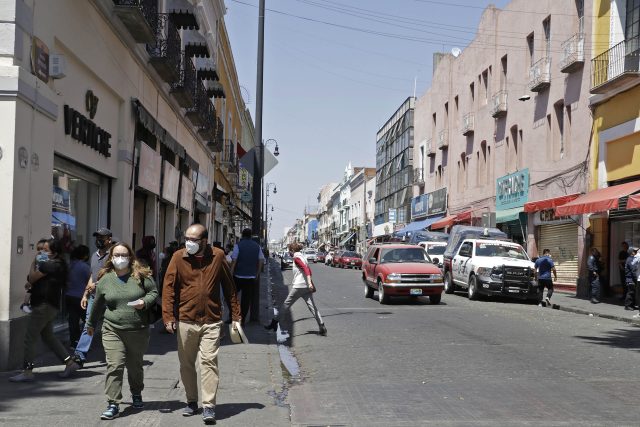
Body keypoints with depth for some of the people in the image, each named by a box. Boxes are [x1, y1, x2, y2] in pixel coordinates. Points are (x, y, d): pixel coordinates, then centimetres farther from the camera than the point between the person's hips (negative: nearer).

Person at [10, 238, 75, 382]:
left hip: (43, 305, -10)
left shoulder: (48, 265, -17)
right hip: (52, 305, 10)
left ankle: (27, 371, -4)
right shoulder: (59, 264, 14)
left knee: (30, 337, -5)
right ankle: (69, 361, 21)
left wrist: (33, 263, 0)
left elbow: (32, 279, -13)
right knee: (48, 335, 20)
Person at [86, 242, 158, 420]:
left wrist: (145, 302, -16)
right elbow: (97, 304, 16)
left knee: (135, 366, 15)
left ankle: (136, 395, 38)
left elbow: (154, 292, 5)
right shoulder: (104, 279, 4)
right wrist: (91, 323, 27)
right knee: (114, 366, -10)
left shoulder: (141, 275, -3)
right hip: (112, 330, 0)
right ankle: (113, 405, -6)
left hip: (138, 331, 0)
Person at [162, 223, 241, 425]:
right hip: (186, 320, 2)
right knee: (186, 363, 11)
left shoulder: (218, 256, -2)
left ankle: (209, 406, -3)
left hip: (211, 321, -1)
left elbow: (229, 287, 5)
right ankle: (191, 402, 26)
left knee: (209, 362, -7)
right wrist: (168, 316, -9)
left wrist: (236, 315, 5)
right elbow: (169, 287, -3)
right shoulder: (179, 257, -3)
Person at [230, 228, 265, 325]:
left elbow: (234, 261, -11)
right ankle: (242, 319, 10)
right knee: (246, 299, 8)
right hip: (251, 277, 3)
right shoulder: (257, 246, 5)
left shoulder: (238, 245, -7)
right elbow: (261, 260, 7)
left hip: (238, 276, -3)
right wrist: (257, 274, 14)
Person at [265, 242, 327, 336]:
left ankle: (274, 323, 10)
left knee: (286, 304, 3)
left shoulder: (296, 258, -8)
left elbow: (306, 269, -21)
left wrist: (309, 282, -31)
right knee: (312, 306, 3)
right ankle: (322, 328, -5)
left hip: (298, 286, -8)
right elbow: (308, 270, 23)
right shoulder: (302, 257, 18)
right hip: (306, 286, 8)